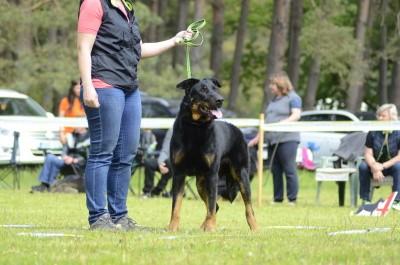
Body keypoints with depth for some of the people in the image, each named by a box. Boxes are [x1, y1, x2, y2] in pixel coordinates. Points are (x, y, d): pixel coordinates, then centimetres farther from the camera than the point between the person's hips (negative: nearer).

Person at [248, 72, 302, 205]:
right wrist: (258, 138, 24)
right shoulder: (273, 100, 24)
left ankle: (292, 199, -7)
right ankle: (277, 198, 7)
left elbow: (296, 115, -13)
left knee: (289, 170, -8)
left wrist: (281, 123, -26)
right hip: (272, 140, 8)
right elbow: (266, 121, 28)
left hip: (287, 139, -8)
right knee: (275, 171, 5)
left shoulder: (293, 98, 1)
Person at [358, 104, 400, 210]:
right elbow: (368, 154, -6)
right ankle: (365, 200, -19)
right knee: (363, 166, -27)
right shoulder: (373, 133, -3)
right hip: (376, 166, 2)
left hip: (391, 165, -2)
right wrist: (374, 167, -26)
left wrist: (383, 166, -26)